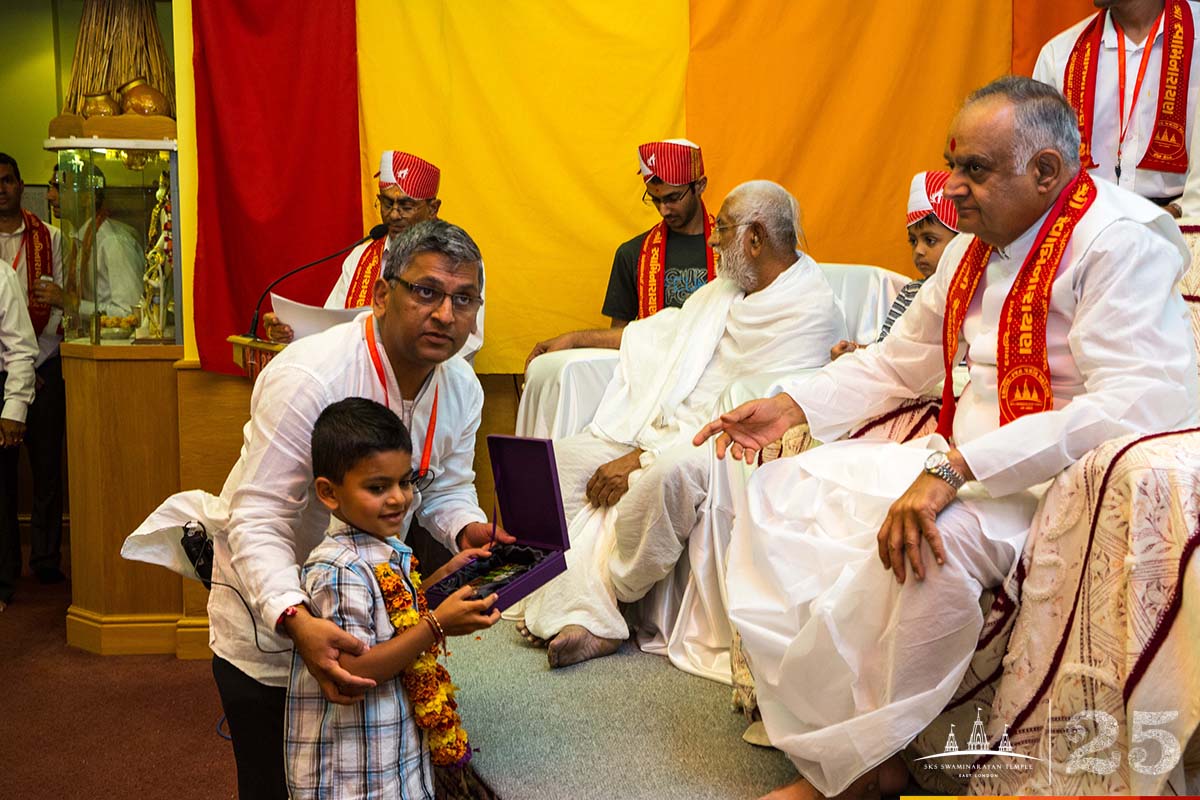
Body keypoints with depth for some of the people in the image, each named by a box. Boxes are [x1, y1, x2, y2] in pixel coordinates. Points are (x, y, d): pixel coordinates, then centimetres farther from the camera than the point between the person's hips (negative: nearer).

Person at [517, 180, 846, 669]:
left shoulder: (808, 312, -13)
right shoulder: (726, 289, 17)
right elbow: (666, 329, 33)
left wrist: (642, 458, -21)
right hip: (662, 432, 9)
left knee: (667, 473, -40)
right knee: (559, 459, -8)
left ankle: (610, 592, -13)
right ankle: (586, 619, -20)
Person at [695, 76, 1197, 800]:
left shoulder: (1122, 239, -15)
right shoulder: (975, 248, 11)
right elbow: (901, 361, 23)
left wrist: (957, 467, -36)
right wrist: (790, 406, 8)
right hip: (967, 462, 9)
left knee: (933, 536, -38)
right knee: (781, 490, -1)